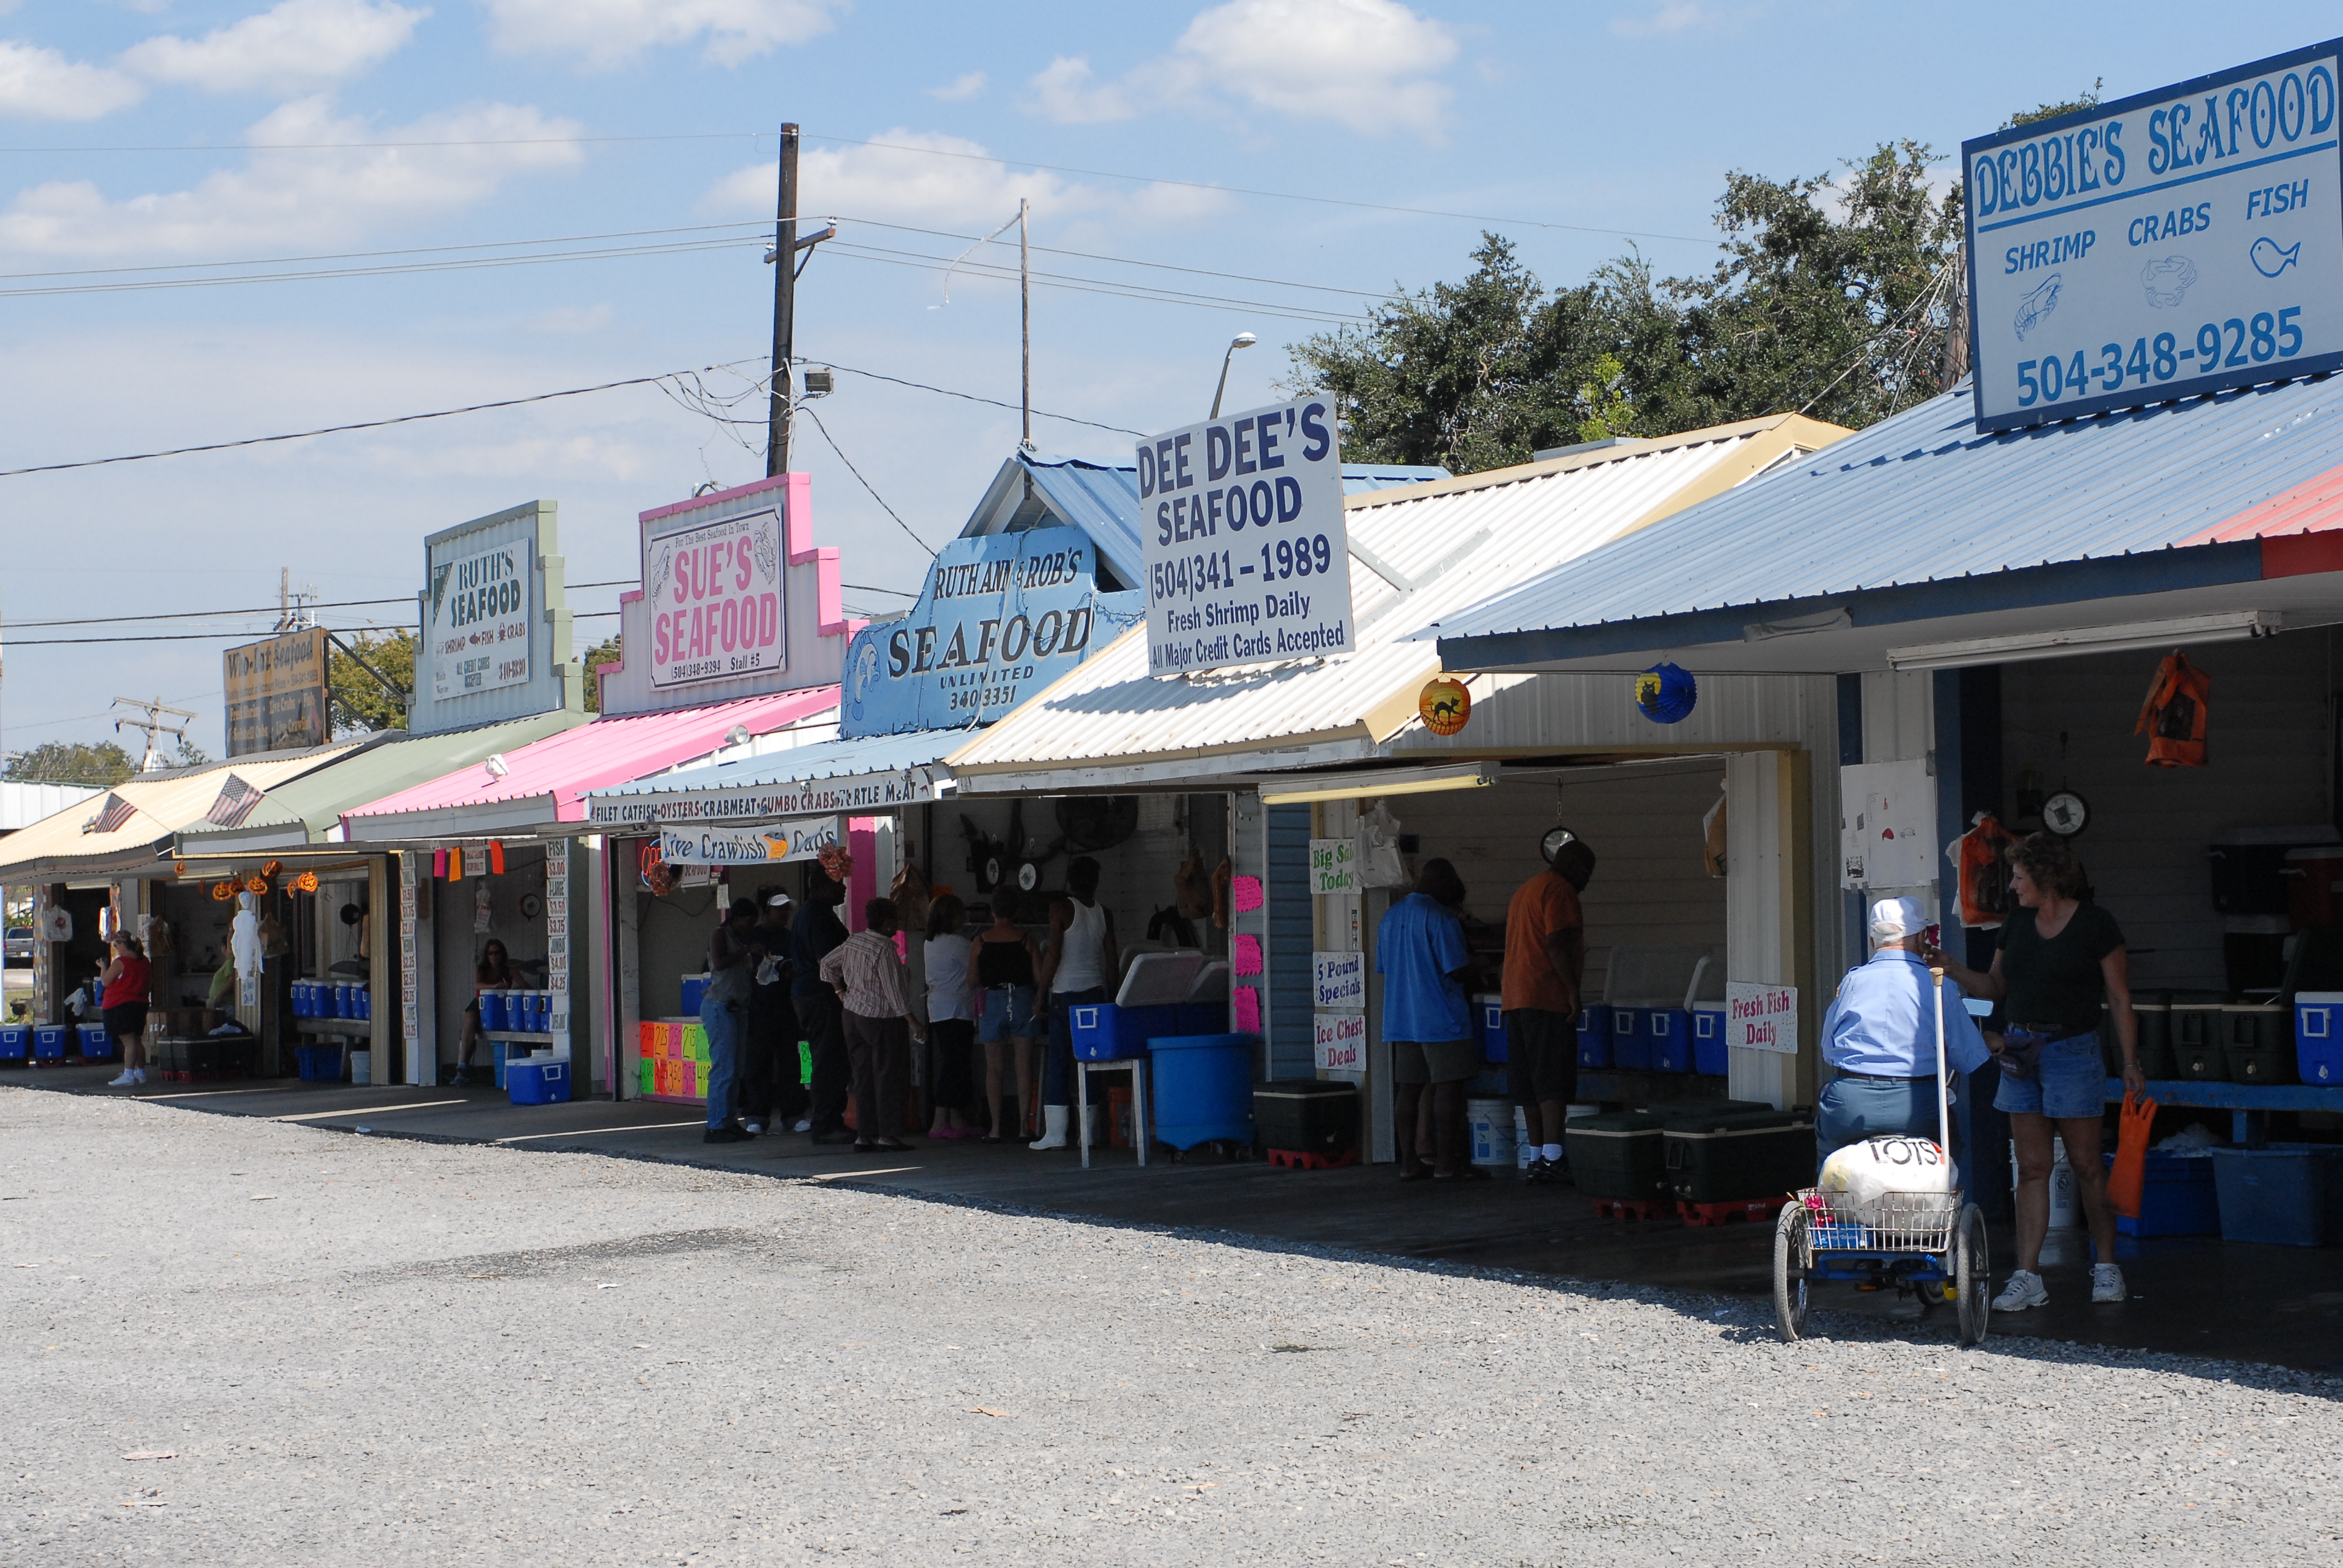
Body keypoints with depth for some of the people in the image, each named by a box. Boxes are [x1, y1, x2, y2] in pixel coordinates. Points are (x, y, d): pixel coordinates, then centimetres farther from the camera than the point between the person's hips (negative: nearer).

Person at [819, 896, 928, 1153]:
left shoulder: (853, 942, 7)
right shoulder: (884, 948, -17)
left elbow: (827, 964, 19)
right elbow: (893, 989, -19)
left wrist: (840, 992, 23)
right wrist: (913, 1021, -15)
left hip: (854, 1014, 8)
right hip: (882, 1017, -8)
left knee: (863, 1076, 10)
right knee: (889, 1076, -1)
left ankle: (864, 1135, 9)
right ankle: (888, 1134, -1)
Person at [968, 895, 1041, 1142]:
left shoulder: (980, 941, -2)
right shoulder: (1025, 939, -4)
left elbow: (972, 981, 1)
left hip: (992, 1001, 0)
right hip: (1022, 999, 0)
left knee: (994, 1067, 5)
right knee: (1024, 1065, 3)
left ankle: (996, 1128, 3)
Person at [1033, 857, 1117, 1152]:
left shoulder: (1062, 909, -6)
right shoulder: (1104, 913, 8)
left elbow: (1054, 954, -10)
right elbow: (1111, 958, 8)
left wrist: (1042, 990, -2)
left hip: (1066, 993, -4)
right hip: (1096, 991, 4)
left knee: (1058, 1061, -3)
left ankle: (1055, 1133, -7)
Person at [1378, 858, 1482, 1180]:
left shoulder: (1390, 916, 13)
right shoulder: (1440, 918, -12)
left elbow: (1383, 968, 19)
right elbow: (1458, 971, -16)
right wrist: (1471, 963, 5)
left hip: (1400, 1019, 8)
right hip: (1440, 1018, -8)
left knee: (1409, 1089, 8)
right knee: (1448, 1087, -3)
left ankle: (1410, 1162, 9)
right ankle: (1446, 1163, -4)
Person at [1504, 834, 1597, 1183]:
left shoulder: (1525, 890, 25)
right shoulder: (1559, 889, -6)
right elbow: (1557, 944, -17)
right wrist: (1573, 990, -16)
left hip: (1516, 997, 9)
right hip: (1546, 997, -9)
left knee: (1528, 1084, 7)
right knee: (1554, 1082, -12)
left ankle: (1539, 1155, 9)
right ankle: (1552, 1158, -18)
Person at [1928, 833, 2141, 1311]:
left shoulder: (2095, 924, -5)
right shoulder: (2017, 924, 10)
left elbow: (2120, 998, -4)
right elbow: (1996, 986, 16)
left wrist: (2130, 1062, -6)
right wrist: (1954, 971, 0)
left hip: (2072, 1051, -5)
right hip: (2020, 1051, 5)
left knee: (2086, 1163, 3)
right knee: (2031, 1167, 3)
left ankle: (2106, 1267, 17)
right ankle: (2027, 1278, 2)